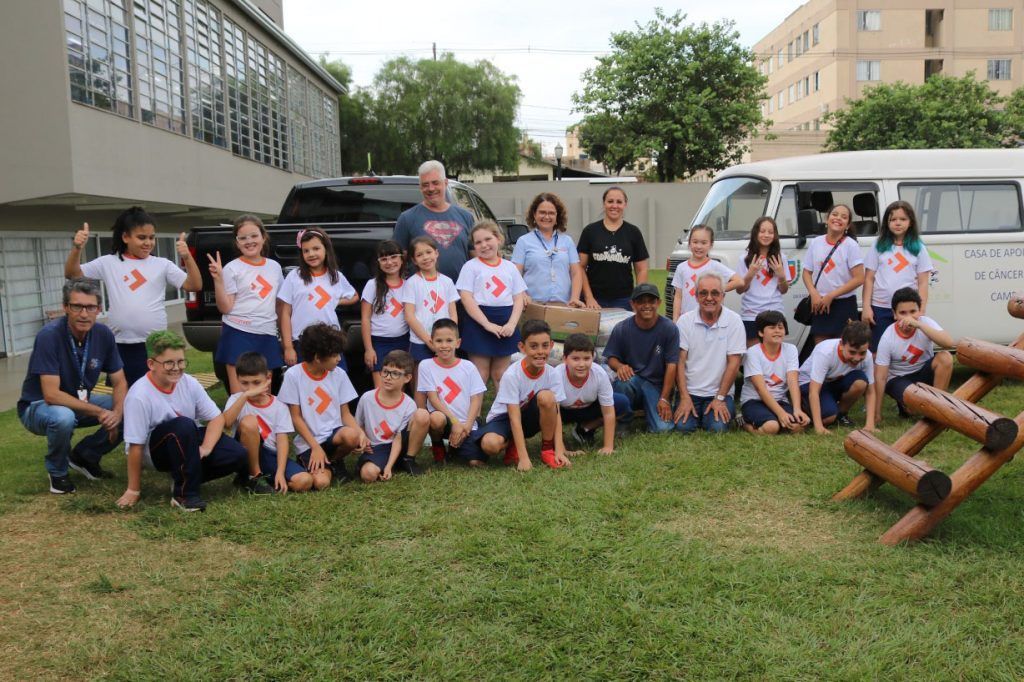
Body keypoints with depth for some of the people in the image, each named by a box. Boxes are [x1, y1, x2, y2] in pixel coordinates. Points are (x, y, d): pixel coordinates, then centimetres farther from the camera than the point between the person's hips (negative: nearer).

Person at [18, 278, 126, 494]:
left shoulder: (103, 334, -12)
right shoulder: (49, 336, -28)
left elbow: (119, 382, -5)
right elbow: (51, 395, -31)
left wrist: (117, 413, -25)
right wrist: (99, 412, -30)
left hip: (80, 403, 5)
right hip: (38, 406, -5)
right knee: (63, 418, -38)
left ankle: (84, 455, 9)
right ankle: (57, 471, -6)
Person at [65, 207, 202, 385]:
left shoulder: (162, 264, 3)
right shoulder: (109, 263, 5)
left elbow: (195, 286, -4)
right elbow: (72, 275, 4)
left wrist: (187, 257, -18)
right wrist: (77, 249, -12)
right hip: (120, 347, 1)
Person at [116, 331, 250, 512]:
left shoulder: (189, 382, -11)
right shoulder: (139, 396, -25)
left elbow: (216, 417, -4)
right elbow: (135, 446, -21)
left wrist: (205, 448, -21)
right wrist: (133, 490, -16)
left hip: (187, 442, 5)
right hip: (154, 449, -5)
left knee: (237, 455, -18)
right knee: (184, 425, -37)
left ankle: (186, 478, 6)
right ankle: (184, 493, -21)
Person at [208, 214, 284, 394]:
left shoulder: (275, 266, 9)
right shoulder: (232, 268, -4)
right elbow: (225, 307, -8)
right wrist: (218, 279, -19)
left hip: (267, 334, 4)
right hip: (238, 334, -4)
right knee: (240, 395, -5)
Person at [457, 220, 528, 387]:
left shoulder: (510, 267, 11)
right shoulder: (471, 266, 0)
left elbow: (519, 298, 7)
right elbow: (466, 298, -9)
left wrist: (512, 323, -10)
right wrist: (487, 324, -18)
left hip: (506, 322, 3)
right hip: (479, 322, -3)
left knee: (501, 374, 12)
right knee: (480, 374, 0)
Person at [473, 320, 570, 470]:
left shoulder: (550, 373, -14)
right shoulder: (511, 375, -26)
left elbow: (555, 413, -14)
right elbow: (514, 417, -28)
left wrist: (559, 451, -24)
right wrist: (524, 458, -33)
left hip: (529, 417, 3)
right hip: (504, 418, -3)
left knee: (546, 397, -30)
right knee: (490, 444, -37)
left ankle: (547, 449, -9)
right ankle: (512, 445, 1)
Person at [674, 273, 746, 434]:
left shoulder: (734, 321, -5)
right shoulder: (685, 321, -1)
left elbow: (733, 363, -6)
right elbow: (680, 361, -3)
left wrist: (720, 398, -10)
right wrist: (685, 397, -11)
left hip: (719, 392, -1)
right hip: (690, 391, 1)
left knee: (717, 428, -23)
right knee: (683, 426, -21)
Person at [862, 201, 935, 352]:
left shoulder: (918, 248, 5)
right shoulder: (879, 245, 5)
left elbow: (923, 283, 3)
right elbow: (869, 279, 5)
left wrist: (921, 311, -4)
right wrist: (866, 307, -2)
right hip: (880, 308, 0)